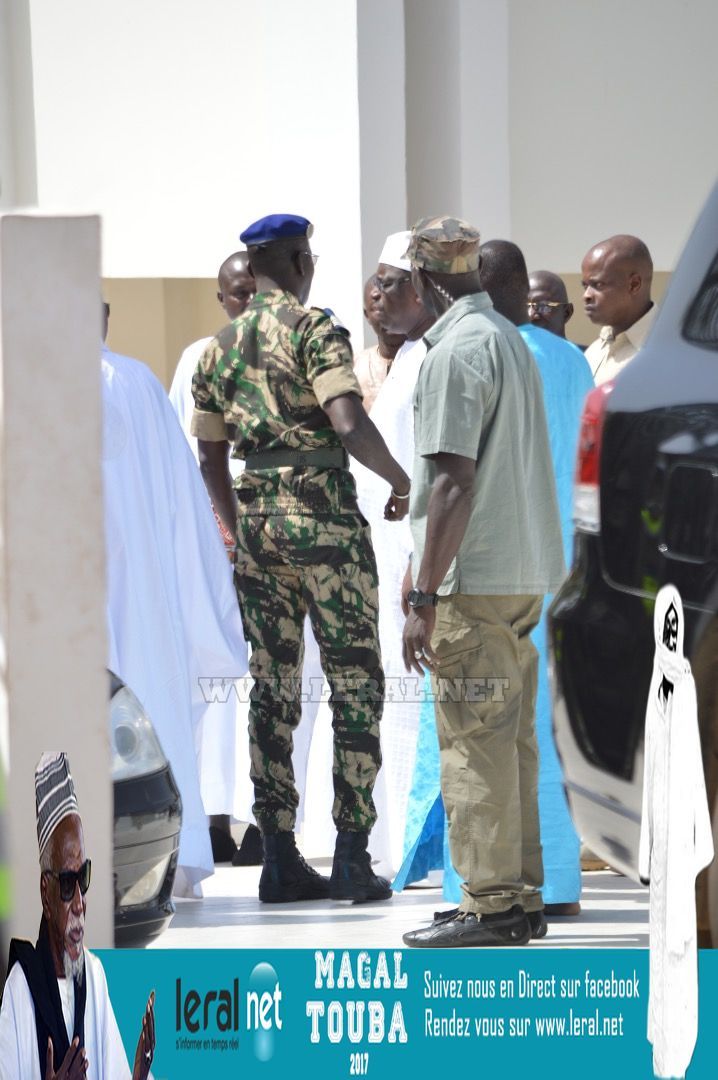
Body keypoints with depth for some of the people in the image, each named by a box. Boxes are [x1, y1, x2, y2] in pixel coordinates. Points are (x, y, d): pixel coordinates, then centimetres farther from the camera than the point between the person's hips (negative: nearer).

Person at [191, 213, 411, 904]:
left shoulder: (220, 348, 12)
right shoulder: (314, 329, -7)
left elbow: (210, 460, 16)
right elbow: (349, 424, -20)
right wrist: (401, 481, -5)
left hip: (257, 524, 6)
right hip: (324, 520, -6)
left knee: (272, 689, 8)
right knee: (355, 684, 0)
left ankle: (280, 860, 7)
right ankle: (352, 859, -3)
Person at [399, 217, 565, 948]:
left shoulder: (457, 351, -14)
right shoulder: (510, 339, 16)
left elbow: (455, 482, -20)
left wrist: (424, 597, -20)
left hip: (476, 580, -10)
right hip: (524, 572, 10)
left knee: (473, 744, -6)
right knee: (511, 740, 13)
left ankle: (490, 904, -4)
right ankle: (520, 896, 17)